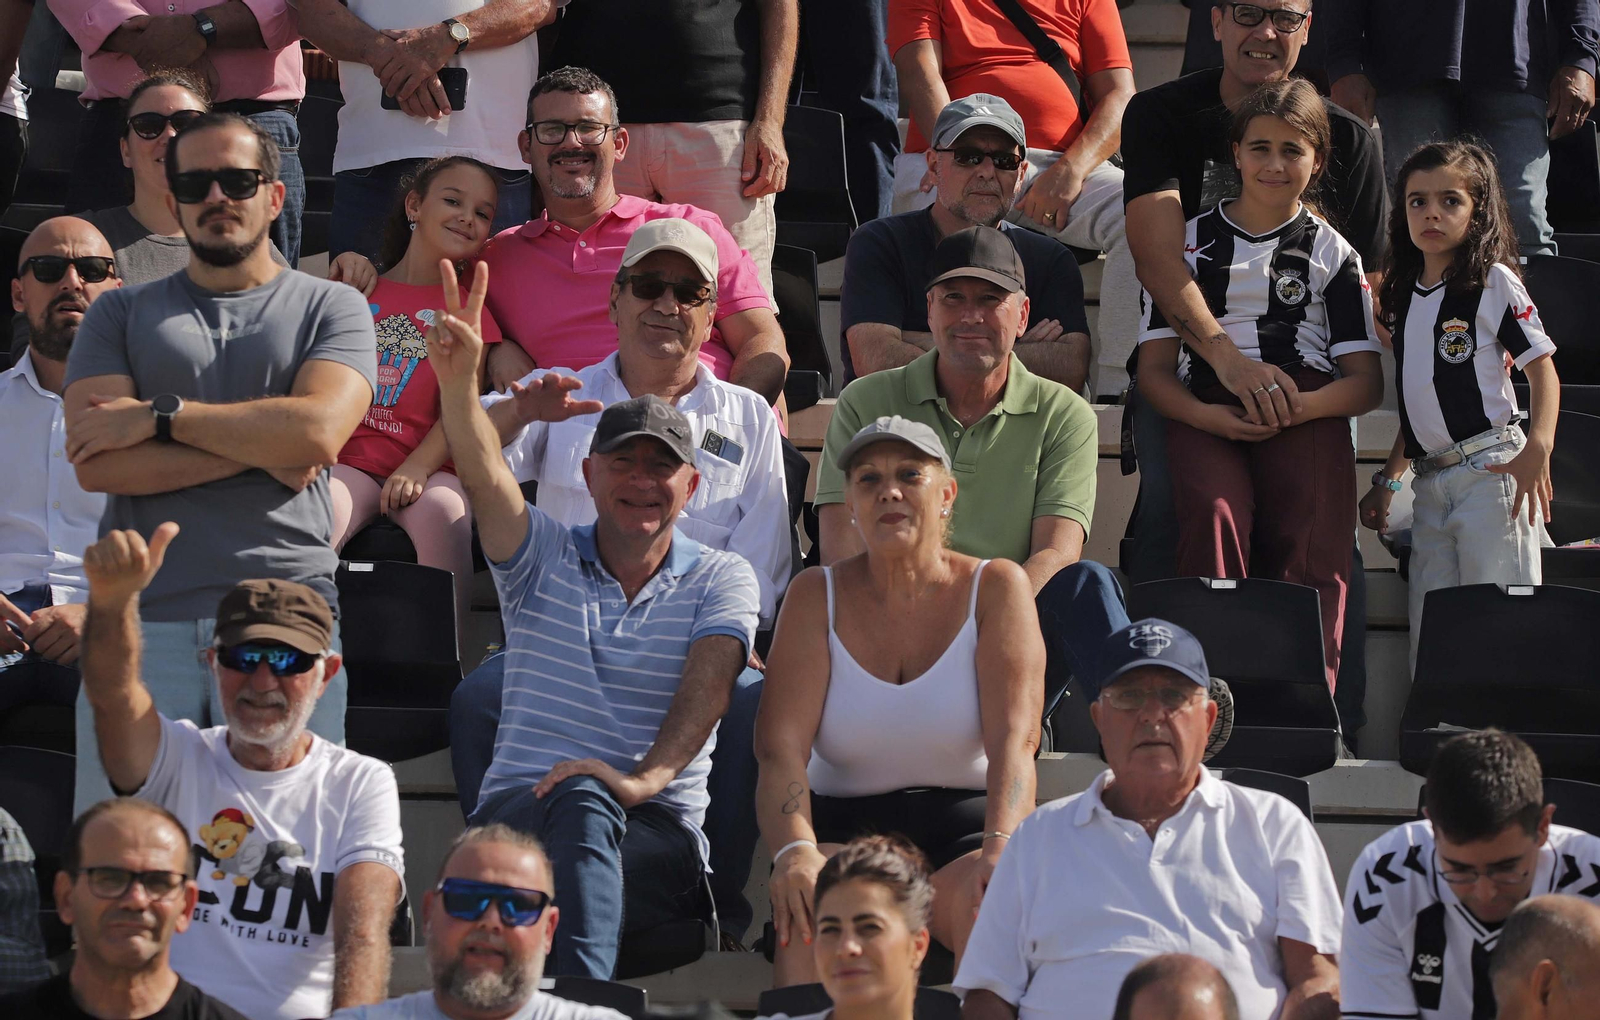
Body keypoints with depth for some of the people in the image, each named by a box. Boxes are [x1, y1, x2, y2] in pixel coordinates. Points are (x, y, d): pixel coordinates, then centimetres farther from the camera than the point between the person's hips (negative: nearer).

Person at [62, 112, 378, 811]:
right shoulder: (122, 315, 15)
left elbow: (318, 432, -7)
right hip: (143, 616, 1)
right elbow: (97, 464, 0)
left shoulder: (331, 307, 12)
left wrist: (159, 416, -4)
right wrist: (259, 453, -5)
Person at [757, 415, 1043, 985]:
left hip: (963, 820, -1)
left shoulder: (997, 589, 2)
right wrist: (795, 850, -27)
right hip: (844, 823, 1)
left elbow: (1014, 739, -10)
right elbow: (781, 745, -7)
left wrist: (1000, 847, -30)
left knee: (992, 894, -34)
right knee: (816, 897, -33)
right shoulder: (817, 596, 5)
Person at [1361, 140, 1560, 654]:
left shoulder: (1494, 282, -2)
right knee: (1430, 631, 4)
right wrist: (1387, 480, 19)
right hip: (1429, 479, 7)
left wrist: (1538, 448, -20)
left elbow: (1542, 367, -5)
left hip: (1490, 471, -7)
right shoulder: (1405, 294, 16)